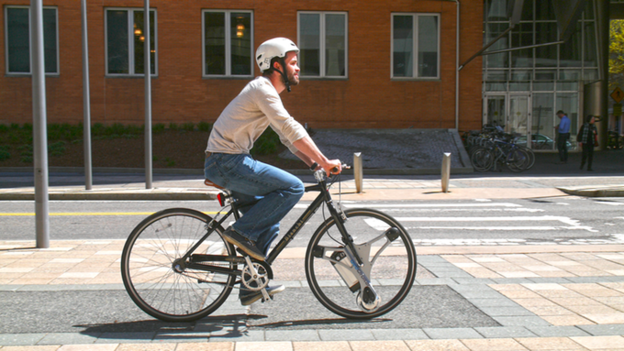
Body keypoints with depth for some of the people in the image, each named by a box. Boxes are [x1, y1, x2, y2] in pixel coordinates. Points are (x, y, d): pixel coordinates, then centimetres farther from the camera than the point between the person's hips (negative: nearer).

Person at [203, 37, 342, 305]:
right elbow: (292, 130, -21)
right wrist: (324, 162, -20)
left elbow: (287, 137, 19)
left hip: (228, 163, 10)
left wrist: (315, 163, 7)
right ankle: (242, 232, -11)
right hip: (226, 162, -10)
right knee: (292, 187, -17)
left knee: (268, 222, 12)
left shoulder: (268, 92, 20)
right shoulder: (262, 88, -12)